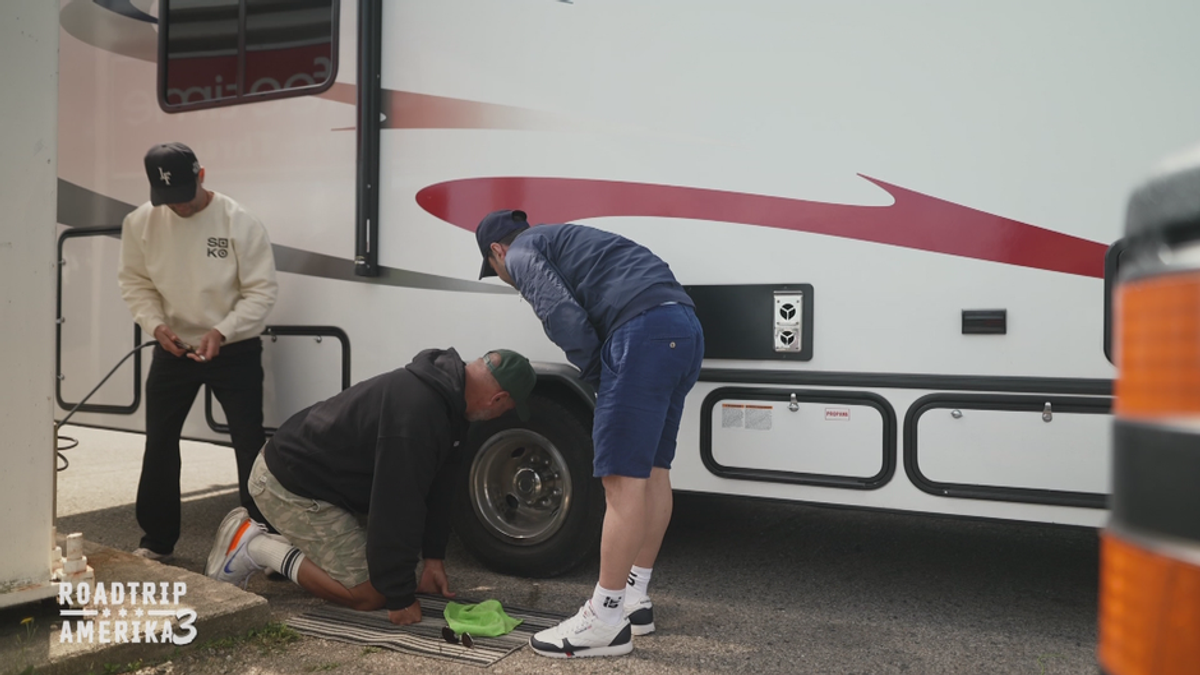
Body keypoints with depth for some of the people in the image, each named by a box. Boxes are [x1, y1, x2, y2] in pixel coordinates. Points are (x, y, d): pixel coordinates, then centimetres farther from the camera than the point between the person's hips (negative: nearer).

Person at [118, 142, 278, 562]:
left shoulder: (240, 222, -18)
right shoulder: (140, 222, -7)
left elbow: (262, 290, -15)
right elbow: (134, 282, 4)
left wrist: (222, 332, -25)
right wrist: (155, 324, -13)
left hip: (235, 351, -3)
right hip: (172, 350, 4)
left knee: (250, 445, 1)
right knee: (159, 444, 10)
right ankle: (158, 540, 27)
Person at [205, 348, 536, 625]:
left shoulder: (446, 394, -1)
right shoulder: (417, 411, -33)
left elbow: (438, 483, 6)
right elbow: (397, 505, -29)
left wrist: (434, 557, 8)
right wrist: (401, 598, -20)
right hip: (290, 485, -10)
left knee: (387, 565, 13)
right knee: (369, 593, -8)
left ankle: (281, 545, 18)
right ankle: (255, 546, -1)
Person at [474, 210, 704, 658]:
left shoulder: (522, 253, 8)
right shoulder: (563, 240, 35)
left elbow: (565, 318, -10)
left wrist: (597, 378, 3)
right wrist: (610, 381, 17)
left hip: (645, 330, -9)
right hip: (684, 327, 10)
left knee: (623, 479, -6)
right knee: (652, 471, 14)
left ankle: (606, 621, 0)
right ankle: (635, 600, 24)